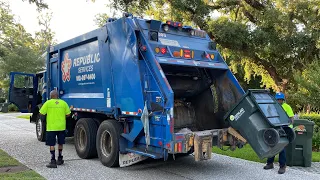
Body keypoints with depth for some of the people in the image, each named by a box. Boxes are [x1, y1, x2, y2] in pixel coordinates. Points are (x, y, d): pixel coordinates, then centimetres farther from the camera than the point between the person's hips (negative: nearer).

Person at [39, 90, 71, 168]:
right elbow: (68, 114, 0)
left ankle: (53, 162, 1)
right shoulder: (63, 103, 1)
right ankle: (60, 159, 29)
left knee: (52, 144, 3)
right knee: (60, 143, 17)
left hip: (51, 127, -3)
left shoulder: (48, 103, -5)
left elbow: (42, 113, -4)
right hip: (61, 126, 3)